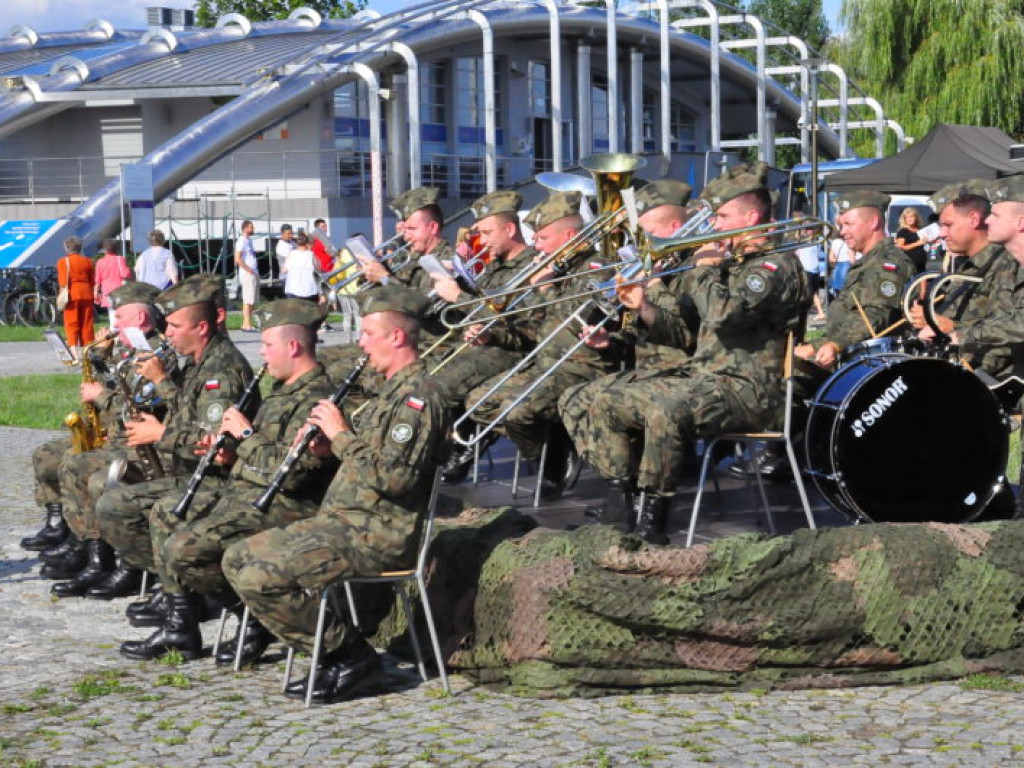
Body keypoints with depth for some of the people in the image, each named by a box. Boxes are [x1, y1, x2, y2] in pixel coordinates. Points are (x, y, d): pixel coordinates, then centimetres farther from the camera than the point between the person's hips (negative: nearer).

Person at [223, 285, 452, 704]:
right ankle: (335, 653, 5)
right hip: (344, 519, 11)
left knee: (260, 575, -22)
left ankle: (351, 654, -7)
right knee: (238, 559, 6)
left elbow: (394, 477, -25)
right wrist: (329, 445, 7)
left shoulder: (417, 394, -15)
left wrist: (343, 436, -16)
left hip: (377, 535, -11)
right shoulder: (394, 389, 19)